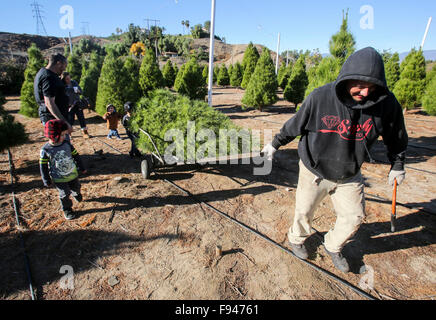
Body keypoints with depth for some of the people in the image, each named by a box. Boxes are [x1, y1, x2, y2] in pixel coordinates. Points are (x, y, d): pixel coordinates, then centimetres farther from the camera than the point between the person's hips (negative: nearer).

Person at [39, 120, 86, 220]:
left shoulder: (67, 144, -10)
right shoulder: (45, 150, -19)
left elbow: (76, 156, 3)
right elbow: (43, 166, -10)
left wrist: (81, 168, 11)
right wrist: (47, 181, -5)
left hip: (73, 174, 4)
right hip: (59, 178, -4)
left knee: (76, 187, 24)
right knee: (64, 194, 2)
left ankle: (76, 194, 59)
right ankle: (67, 210, 24)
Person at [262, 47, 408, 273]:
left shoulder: (386, 103, -15)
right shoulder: (320, 97, -23)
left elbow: (396, 137, 4)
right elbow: (294, 126, -8)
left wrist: (397, 165, 15)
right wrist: (274, 145, 3)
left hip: (349, 175, 3)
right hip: (315, 171, -2)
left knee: (354, 216, 11)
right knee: (304, 211, 14)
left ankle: (333, 247, 40)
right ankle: (296, 239, 45)